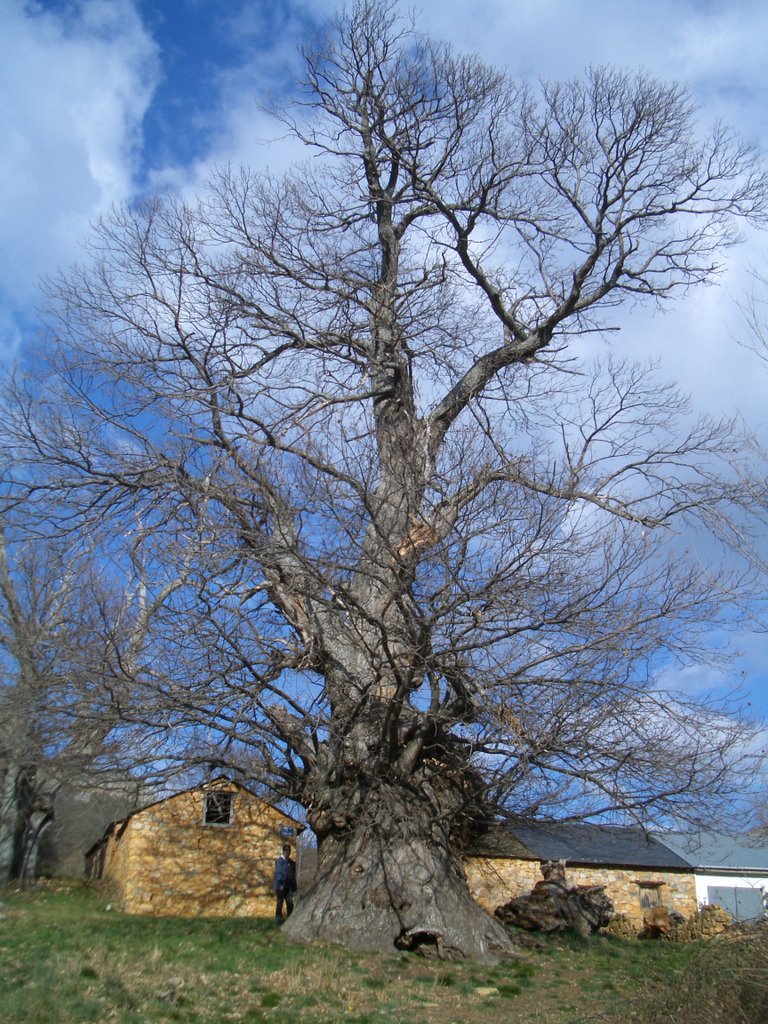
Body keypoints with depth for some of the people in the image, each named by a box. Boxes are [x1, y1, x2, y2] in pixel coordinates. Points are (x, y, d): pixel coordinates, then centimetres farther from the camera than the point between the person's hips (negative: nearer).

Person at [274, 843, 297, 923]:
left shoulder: (292, 862, 12)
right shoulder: (279, 861, -5)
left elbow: (294, 875, 14)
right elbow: (277, 873, -10)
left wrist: (294, 887, 9)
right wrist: (280, 885, -16)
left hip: (289, 886, 5)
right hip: (281, 886, -5)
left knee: (290, 903, 4)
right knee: (280, 902, 0)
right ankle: (278, 918, 7)